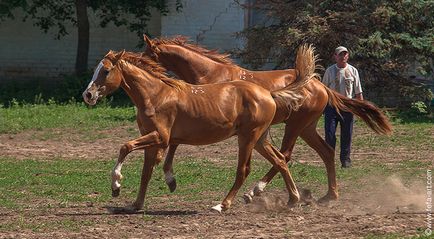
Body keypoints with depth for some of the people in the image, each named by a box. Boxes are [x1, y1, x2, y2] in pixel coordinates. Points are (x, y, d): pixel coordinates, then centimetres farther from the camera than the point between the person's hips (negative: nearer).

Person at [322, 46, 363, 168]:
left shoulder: (353, 71, 6)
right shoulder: (330, 71, 3)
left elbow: (358, 92, 7)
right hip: (331, 106, -1)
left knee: (346, 134, 4)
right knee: (330, 134, -5)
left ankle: (345, 159, 12)